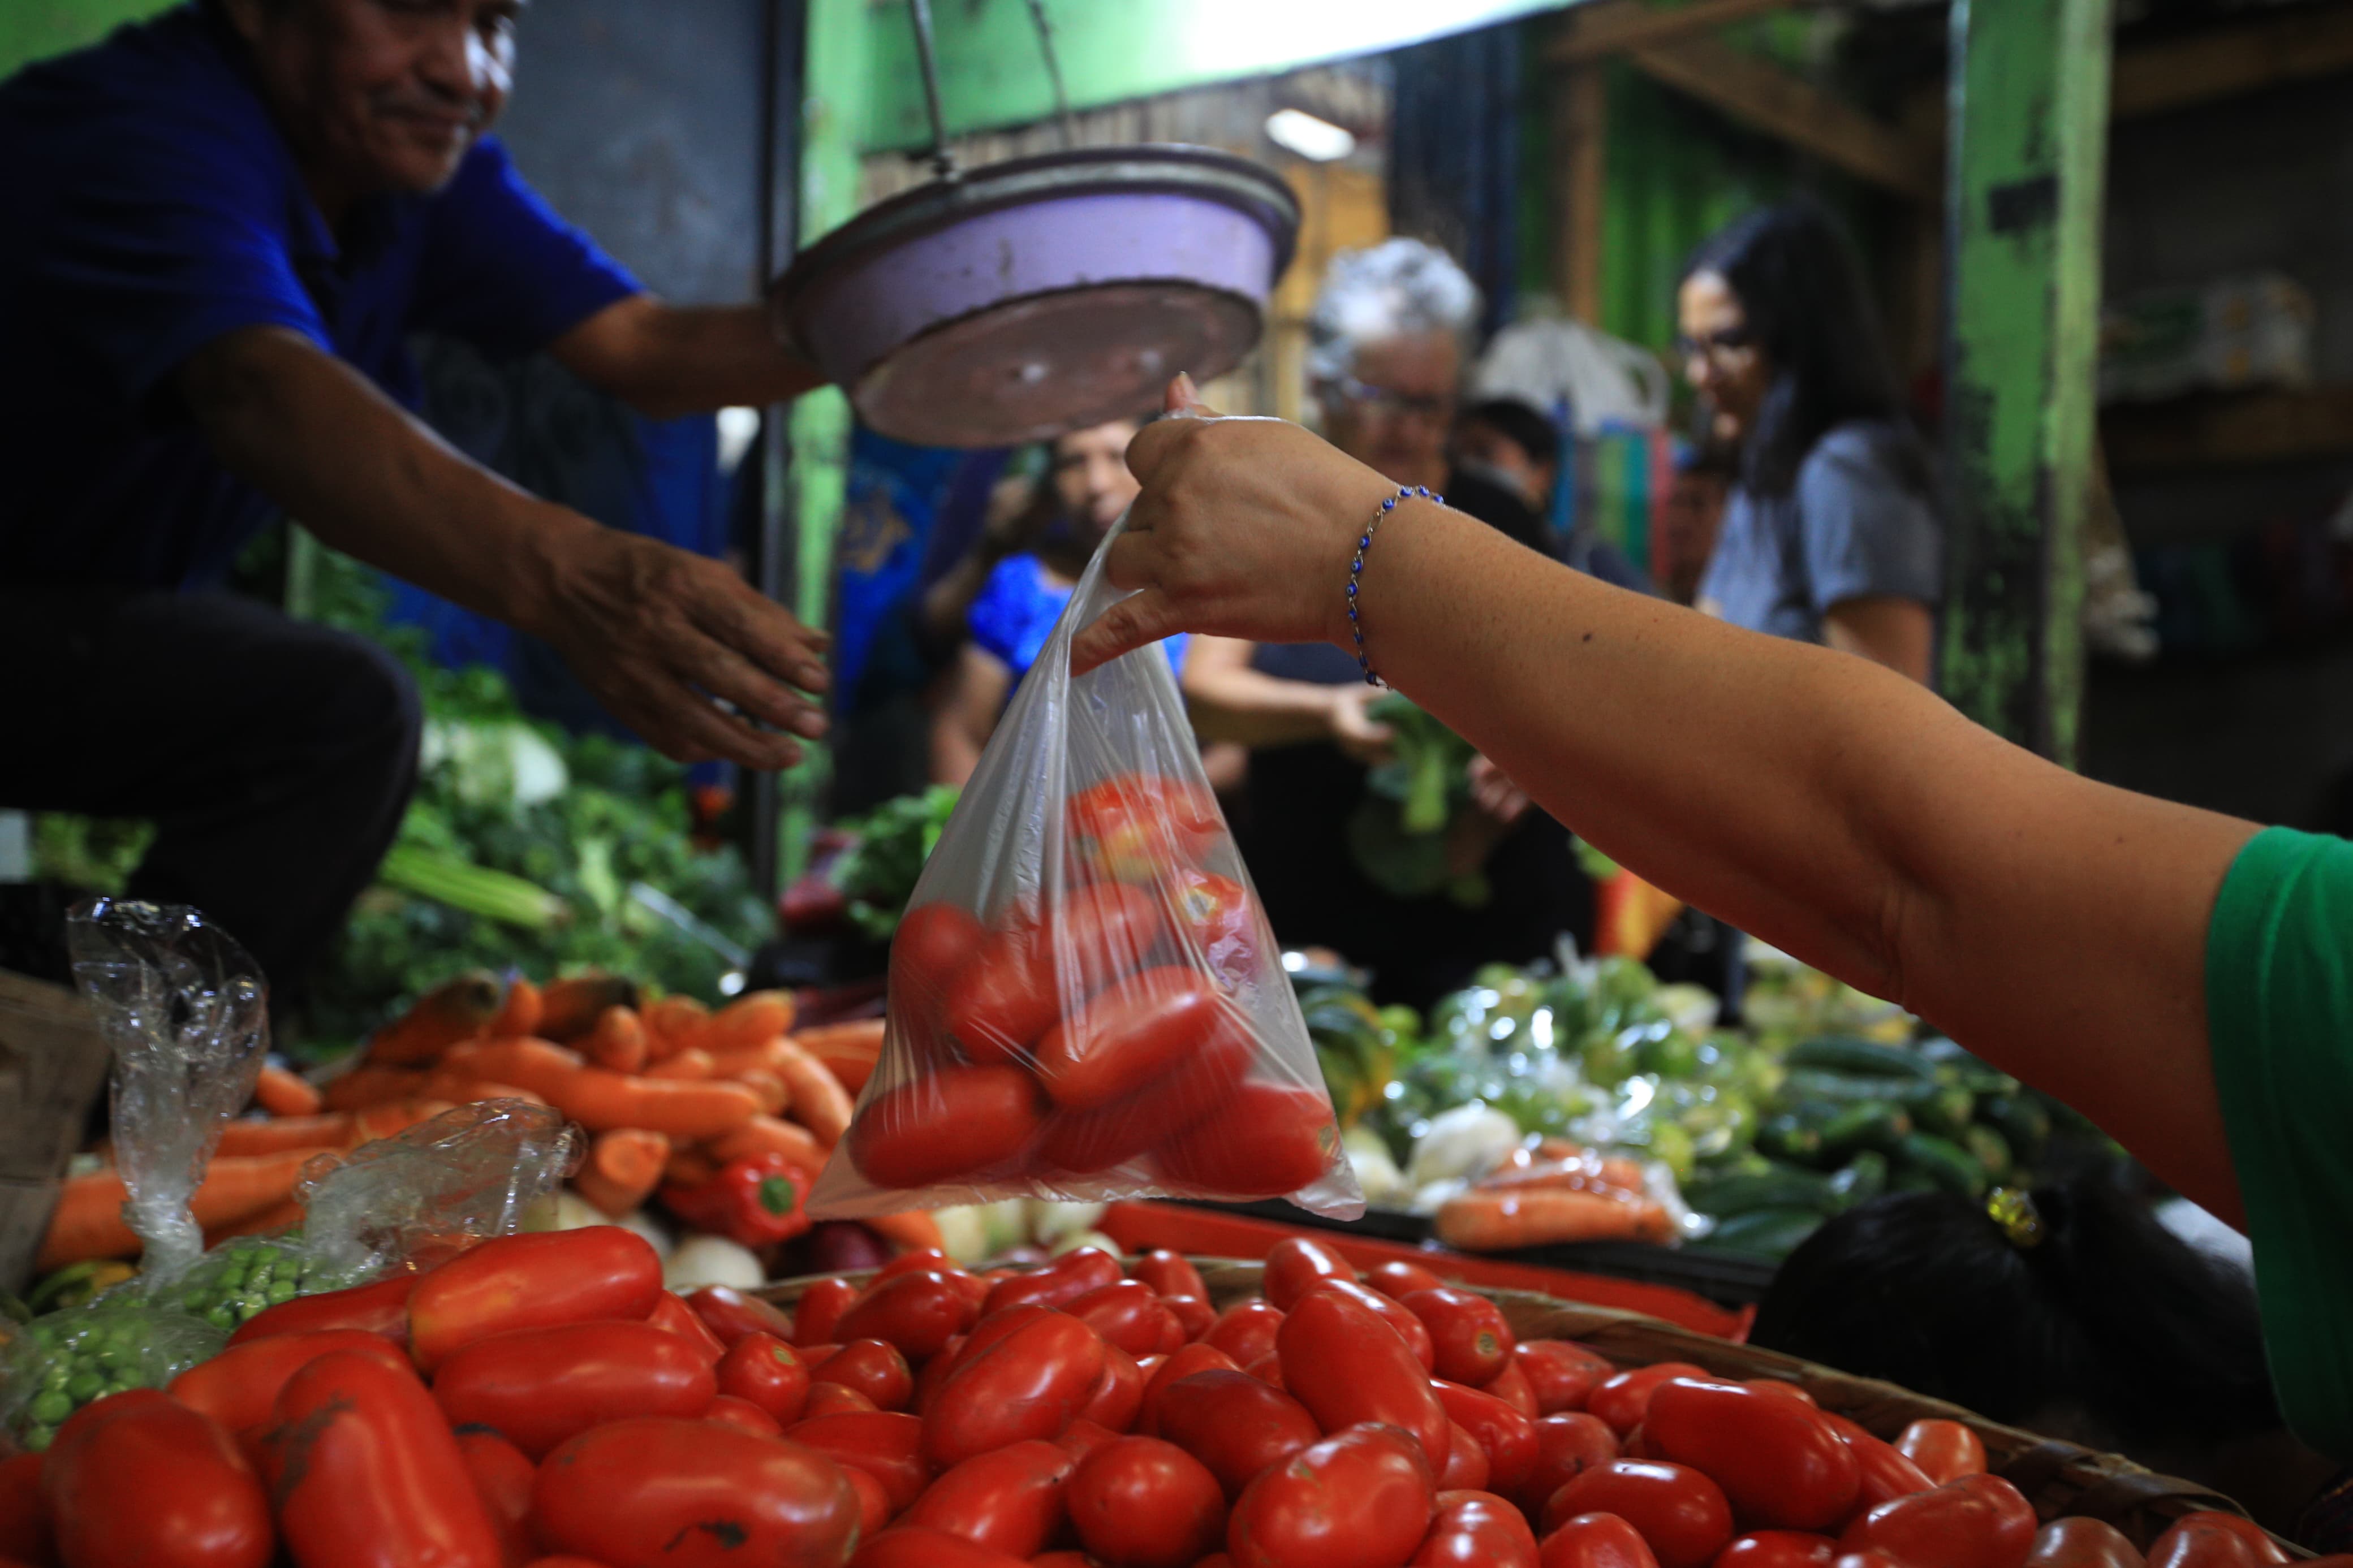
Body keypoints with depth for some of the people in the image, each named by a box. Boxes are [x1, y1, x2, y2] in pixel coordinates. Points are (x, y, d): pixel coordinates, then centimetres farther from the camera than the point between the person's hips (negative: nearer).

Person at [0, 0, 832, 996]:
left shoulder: (420, 155, -2)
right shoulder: (133, 130, -27)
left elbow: (647, 350, -9)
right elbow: (260, 391, -46)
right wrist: (566, 579, -63)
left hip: (92, 599, 9)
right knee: (330, 709, -24)